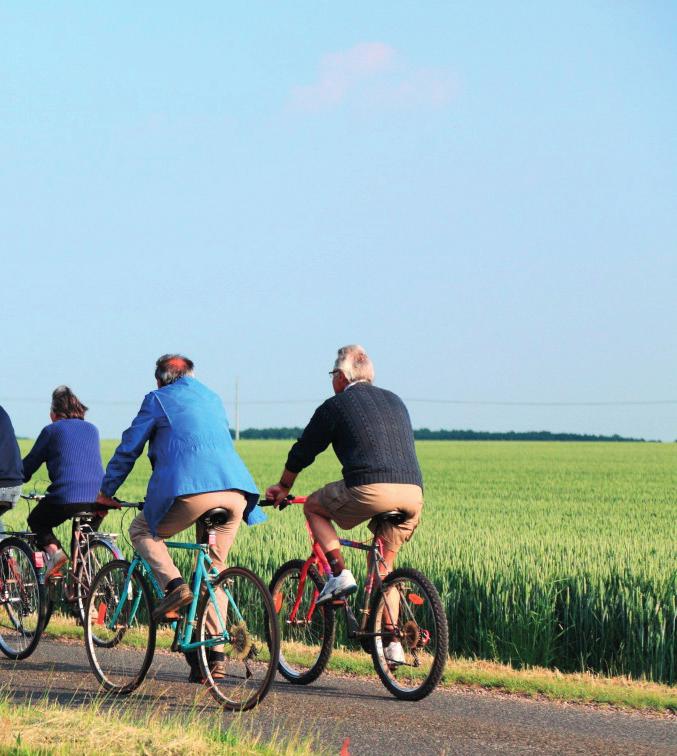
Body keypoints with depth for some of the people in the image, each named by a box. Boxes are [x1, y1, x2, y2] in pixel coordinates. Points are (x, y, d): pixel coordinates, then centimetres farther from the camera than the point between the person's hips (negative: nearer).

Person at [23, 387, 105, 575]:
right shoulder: (92, 430, 21)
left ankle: (53, 551, -4)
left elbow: (29, 464, 12)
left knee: (36, 521, 22)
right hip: (98, 499, 4)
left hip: (66, 498, -4)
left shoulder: (51, 430, 8)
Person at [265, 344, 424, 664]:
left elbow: (303, 451, 19)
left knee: (313, 506, 21)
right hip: (413, 493, 6)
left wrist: (283, 487, 36)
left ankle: (339, 573, 3)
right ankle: (392, 642, 13)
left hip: (370, 490, -6)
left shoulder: (336, 405, 11)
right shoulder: (395, 402, 27)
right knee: (383, 566, 22)